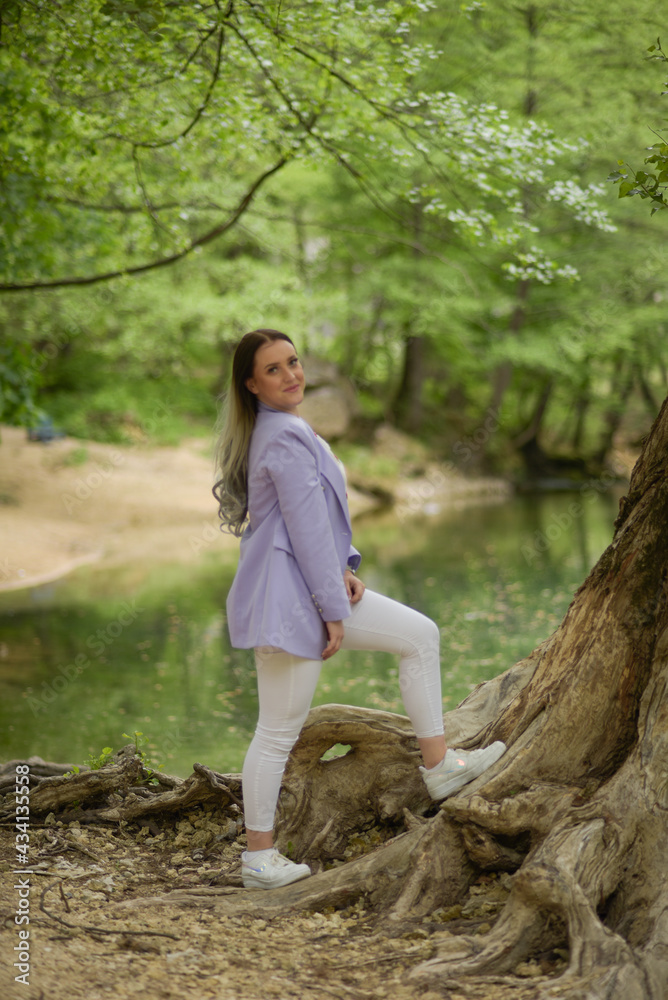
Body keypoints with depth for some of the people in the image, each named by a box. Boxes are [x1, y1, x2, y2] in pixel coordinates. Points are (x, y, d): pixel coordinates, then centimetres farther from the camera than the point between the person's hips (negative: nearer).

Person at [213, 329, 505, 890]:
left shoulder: (280, 430, 13)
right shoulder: (287, 437, -19)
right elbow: (306, 529, -20)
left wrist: (342, 571, 7)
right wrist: (333, 610, -16)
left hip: (311, 585, 11)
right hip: (286, 597, -11)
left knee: (419, 635, 14)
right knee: (279, 731, -2)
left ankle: (439, 766, 16)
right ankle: (259, 860, 9)